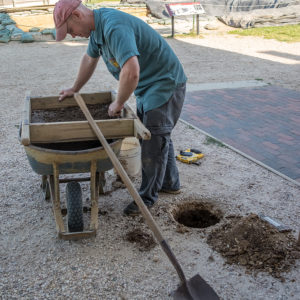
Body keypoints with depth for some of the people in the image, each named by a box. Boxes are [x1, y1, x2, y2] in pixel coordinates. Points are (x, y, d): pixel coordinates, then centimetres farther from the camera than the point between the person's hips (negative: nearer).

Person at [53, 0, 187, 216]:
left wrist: (119, 103, -25)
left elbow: (131, 71, -41)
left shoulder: (114, 27, -29)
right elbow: (90, 59, 21)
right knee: (157, 135, 19)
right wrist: (74, 90, 30)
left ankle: (148, 196, 12)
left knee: (154, 141, -3)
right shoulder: (98, 26, 4)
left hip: (165, 84, -10)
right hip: (148, 85, 10)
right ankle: (170, 183, 34)